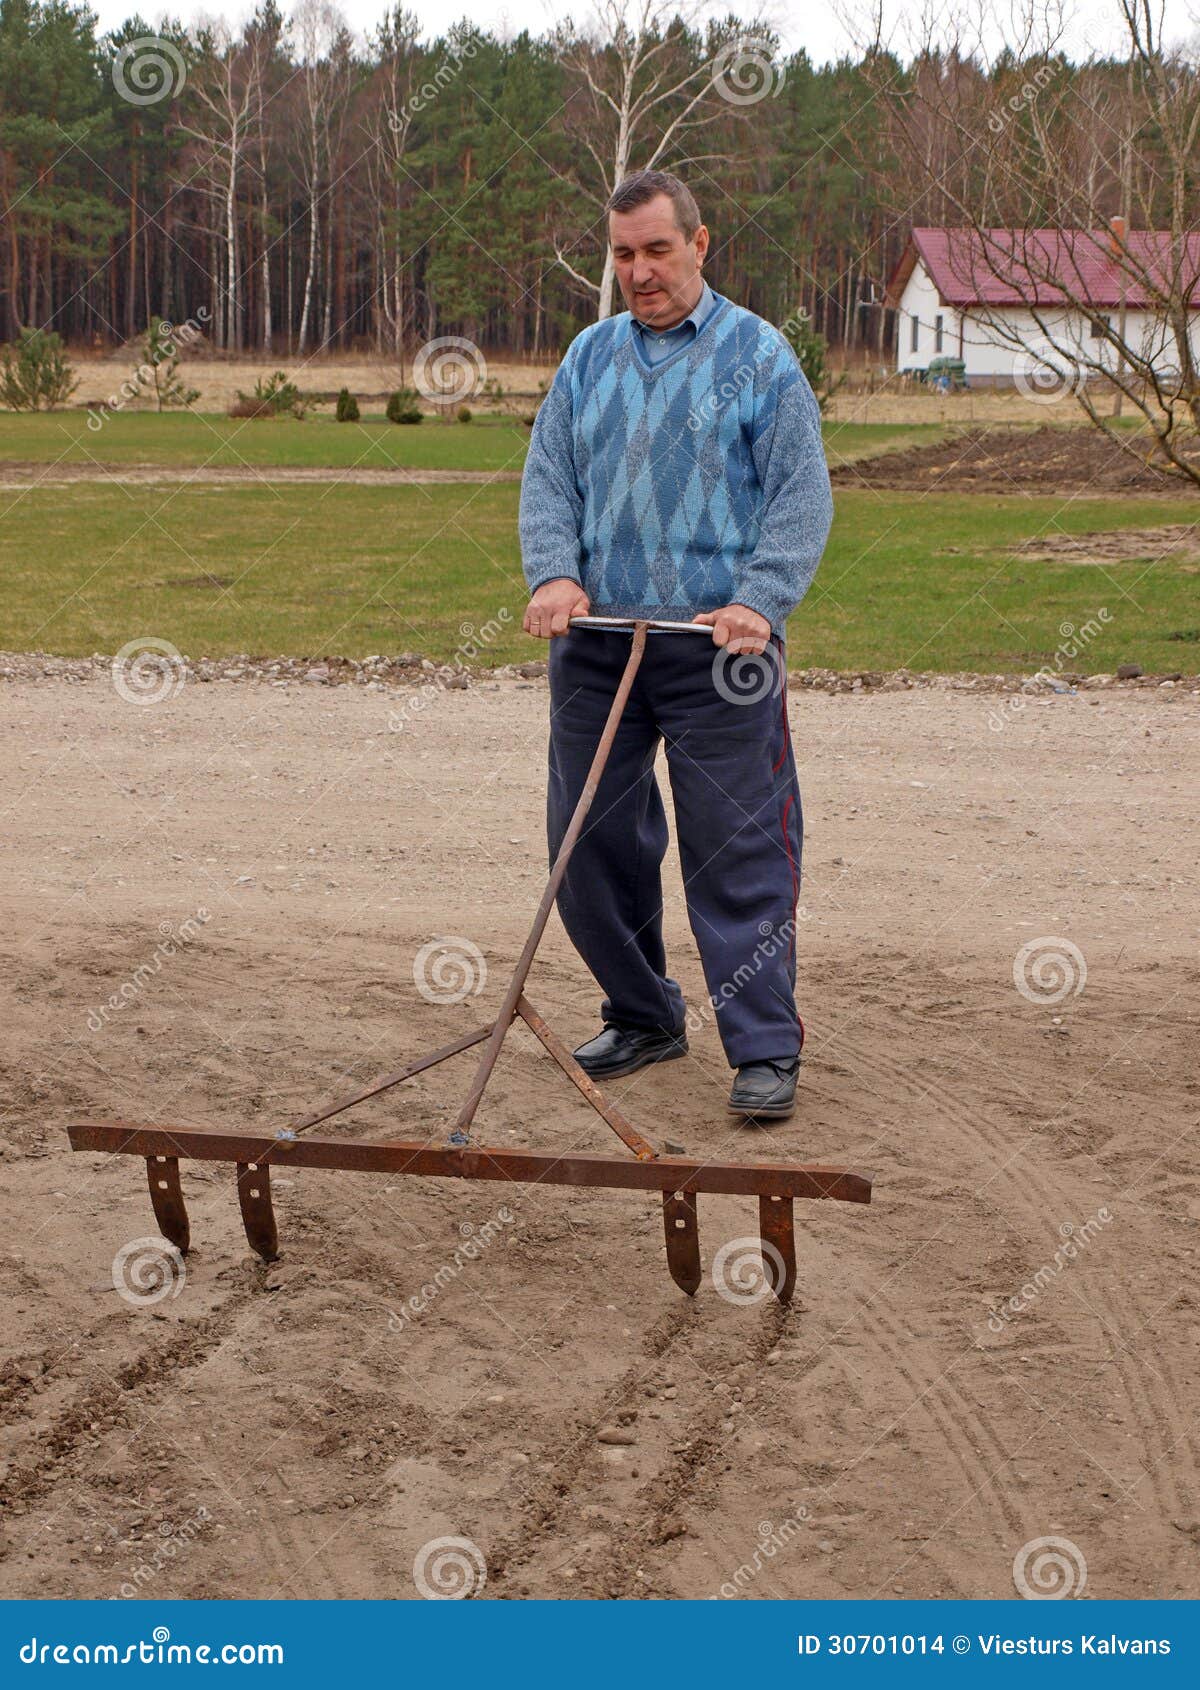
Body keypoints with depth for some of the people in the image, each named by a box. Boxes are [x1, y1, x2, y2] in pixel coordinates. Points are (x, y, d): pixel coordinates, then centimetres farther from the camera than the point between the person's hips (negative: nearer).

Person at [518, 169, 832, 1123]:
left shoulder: (759, 355, 2)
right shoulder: (590, 357, 14)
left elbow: (802, 495, -3)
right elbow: (547, 478, 10)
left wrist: (759, 601, -17)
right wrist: (553, 573, -8)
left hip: (717, 645, -5)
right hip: (596, 641, 5)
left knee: (736, 848, -6)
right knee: (588, 842, 8)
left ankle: (766, 1050, 0)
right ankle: (643, 1016, 25)